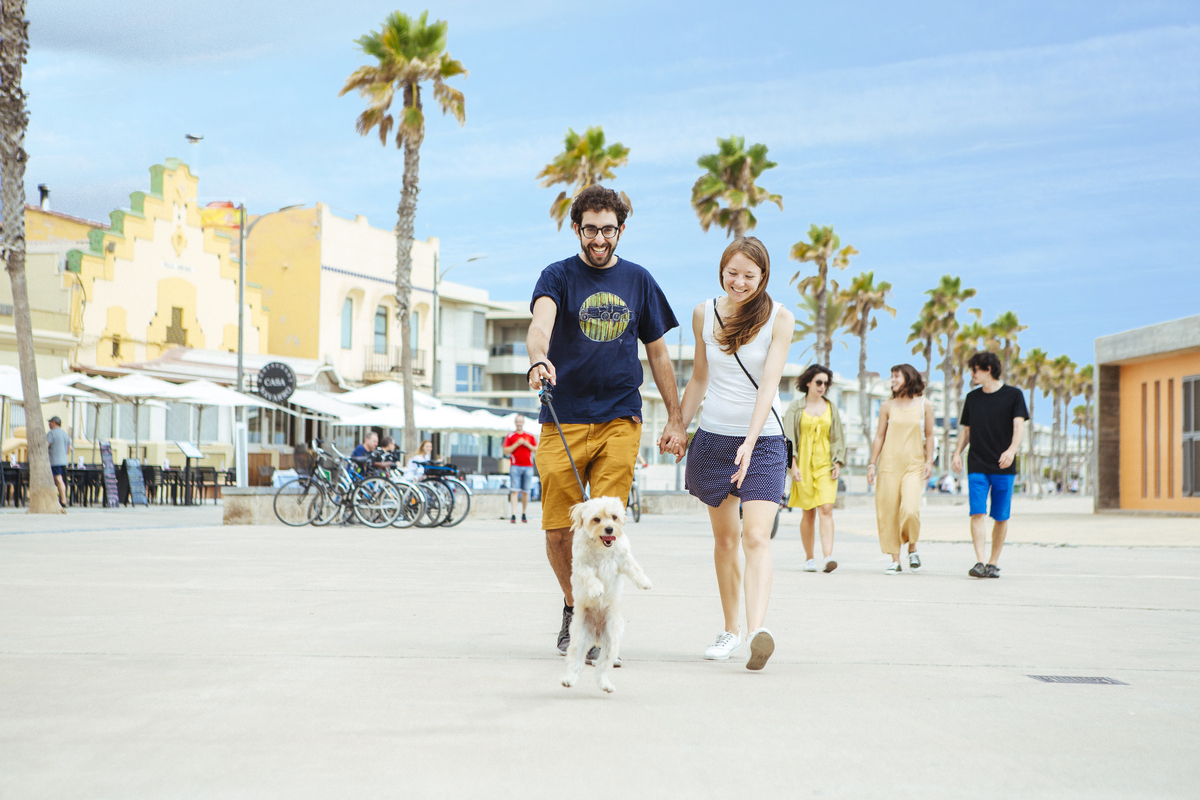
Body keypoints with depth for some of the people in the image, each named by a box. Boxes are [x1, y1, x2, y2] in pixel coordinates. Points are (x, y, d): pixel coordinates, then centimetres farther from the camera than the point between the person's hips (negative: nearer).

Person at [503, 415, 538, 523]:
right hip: (515, 466, -2)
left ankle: (524, 514, 13)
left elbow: (536, 450, 12)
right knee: (514, 491, -12)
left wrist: (527, 444, -3)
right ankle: (513, 515, -17)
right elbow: (506, 451, -1)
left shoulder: (530, 436, 14)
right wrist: (517, 444, -9)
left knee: (525, 492, 3)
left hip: (528, 466, 2)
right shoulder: (510, 436, 7)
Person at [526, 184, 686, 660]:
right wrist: (538, 360, -42)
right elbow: (541, 322, -20)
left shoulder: (638, 281, 11)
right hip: (563, 420, -1)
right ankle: (572, 606, 26)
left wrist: (675, 418, 12)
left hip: (620, 419, 1)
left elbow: (657, 353, 17)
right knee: (558, 530, 0)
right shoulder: (559, 276, 2)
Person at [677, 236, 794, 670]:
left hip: (763, 440, -4)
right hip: (713, 437, 4)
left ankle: (758, 630, -30)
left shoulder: (779, 317, -7)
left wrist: (750, 442, -27)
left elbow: (769, 382, -16)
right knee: (725, 538, 11)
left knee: (756, 536, -18)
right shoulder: (704, 313, 5)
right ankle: (731, 628, 23)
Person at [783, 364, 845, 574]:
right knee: (808, 513, 2)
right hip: (803, 464, -1)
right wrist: (793, 465, -10)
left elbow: (838, 438, 14)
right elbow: (788, 437, -1)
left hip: (825, 464, 1)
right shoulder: (796, 407, 4)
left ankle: (828, 557, -22)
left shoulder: (831, 408, 12)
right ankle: (809, 558, 13)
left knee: (826, 509, -13)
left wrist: (838, 463, 2)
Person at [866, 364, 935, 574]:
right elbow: (879, 436, 10)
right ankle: (895, 560, 6)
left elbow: (929, 436, 10)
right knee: (888, 511, -3)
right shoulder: (887, 406, 8)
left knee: (910, 509, -18)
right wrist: (872, 464, 6)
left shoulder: (924, 406, 5)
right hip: (889, 464, 2)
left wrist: (929, 461, 1)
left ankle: (912, 549, 7)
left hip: (914, 464, -2)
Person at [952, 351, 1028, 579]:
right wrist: (957, 453, 3)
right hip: (977, 466, 2)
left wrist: (1012, 449, -25)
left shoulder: (1013, 395, 2)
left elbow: (1019, 425, -8)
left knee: (1001, 518, 2)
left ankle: (993, 564, 12)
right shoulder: (972, 397, 13)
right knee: (977, 513, -12)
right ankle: (979, 562, -16)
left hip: (1004, 466, -2)